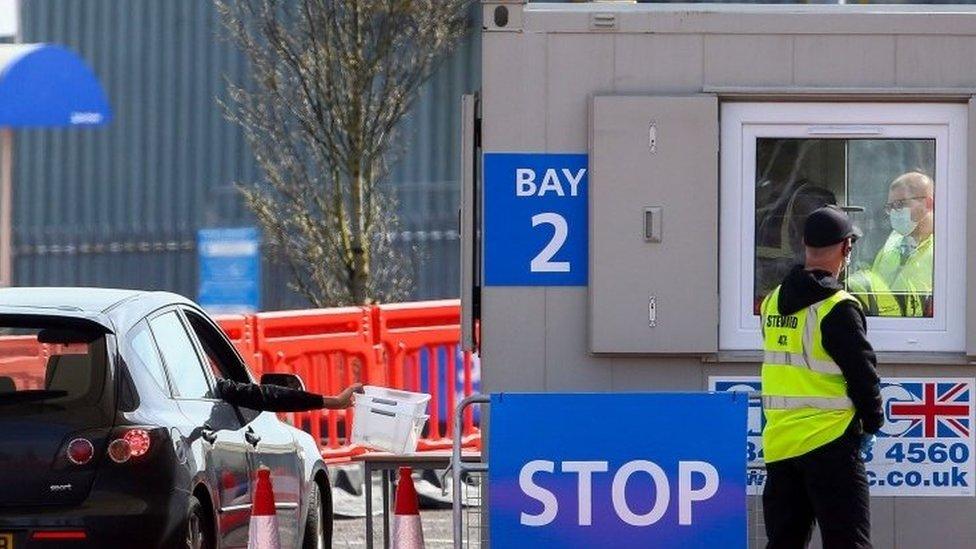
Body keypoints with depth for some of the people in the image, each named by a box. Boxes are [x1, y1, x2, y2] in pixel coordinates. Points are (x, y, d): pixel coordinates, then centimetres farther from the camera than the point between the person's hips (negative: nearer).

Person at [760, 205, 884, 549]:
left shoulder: (772, 303, 8)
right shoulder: (838, 308, -12)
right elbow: (862, 373, -10)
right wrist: (872, 423, 5)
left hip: (779, 443, 6)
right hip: (829, 443, -6)